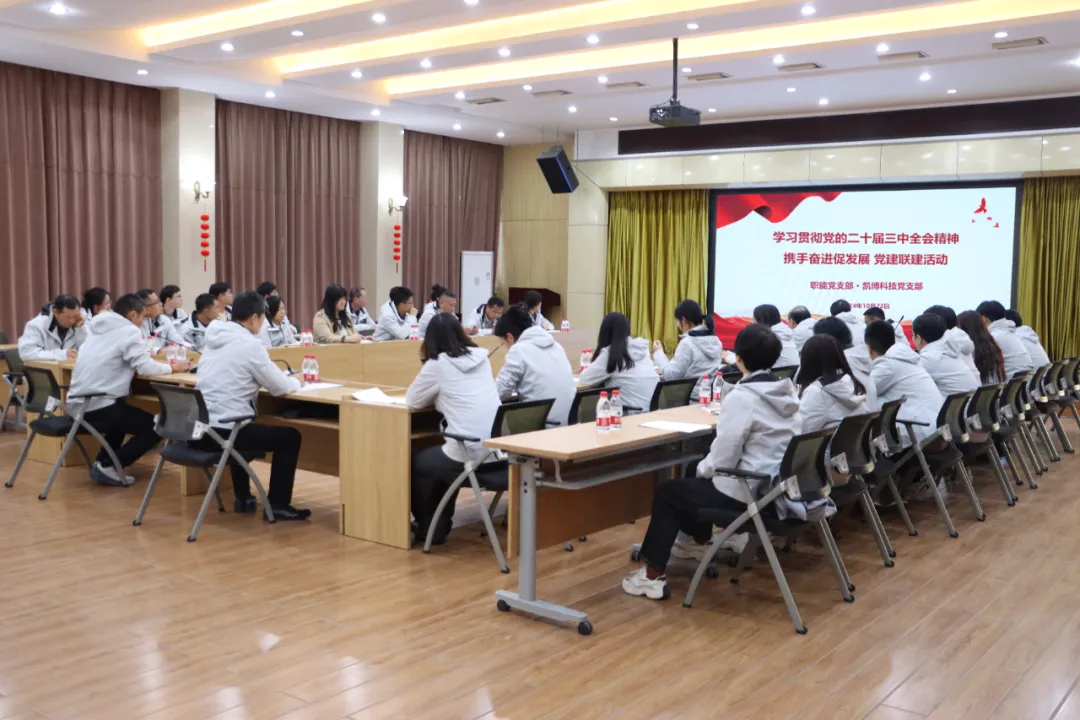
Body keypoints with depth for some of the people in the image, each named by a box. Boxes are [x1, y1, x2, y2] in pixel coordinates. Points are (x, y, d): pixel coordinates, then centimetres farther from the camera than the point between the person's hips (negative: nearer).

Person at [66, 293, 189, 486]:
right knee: (156, 427, 3)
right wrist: (172, 367, 2)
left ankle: (102, 462, 23)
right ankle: (107, 467, -1)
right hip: (97, 407, -9)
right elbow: (146, 368, -16)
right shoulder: (129, 331, -8)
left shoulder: (100, 328, 17)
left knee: (123, 411, 36)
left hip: (77, 405, 9)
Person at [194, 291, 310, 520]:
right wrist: (296, 381, 15)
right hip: (222, 432, -8)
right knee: (290, 436, 9)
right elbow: (281, 388, -8)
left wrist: (285, 379, 22)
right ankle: (277, 505, 12)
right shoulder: (250, 344, -13)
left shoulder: (215, 339, 12)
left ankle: (243, 498, 38)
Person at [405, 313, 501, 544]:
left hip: (469, 456, -6)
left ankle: (427, 526, 35)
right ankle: (439, 526, 36)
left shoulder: (437, 364, -5)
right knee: (436, 456, 34)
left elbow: (412, 401, 7)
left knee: (416, 462, 23)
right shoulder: (482, 357, 10)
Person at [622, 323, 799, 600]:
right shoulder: (787, 391, 3)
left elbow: (723, 458, -21)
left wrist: (703, 468, 1)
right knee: (698, 480, 31)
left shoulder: (742, 396, -22)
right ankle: (699, 541, 50)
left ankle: (653, 574, 12)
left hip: (747, 493, -8)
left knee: (667, 491, 11)